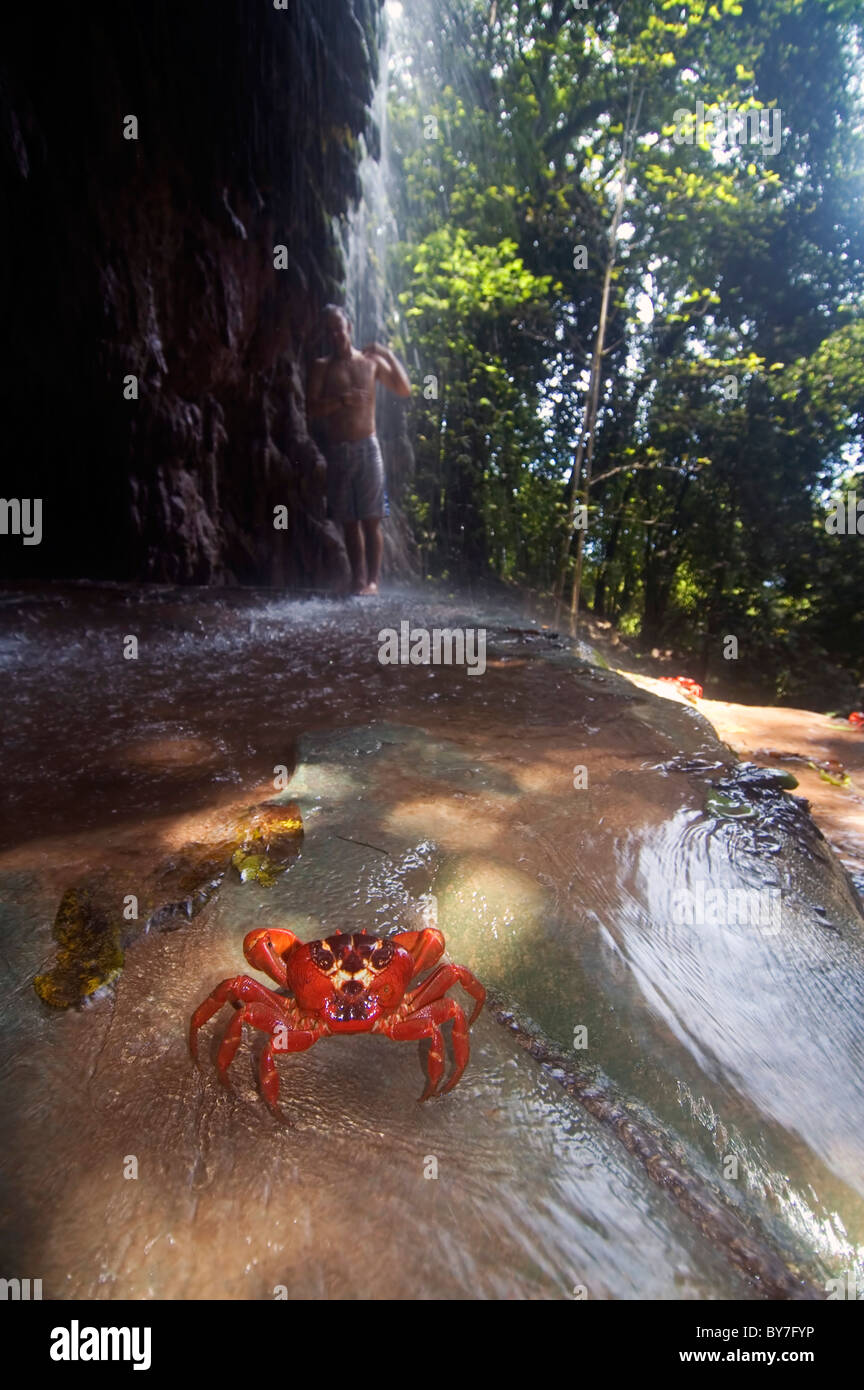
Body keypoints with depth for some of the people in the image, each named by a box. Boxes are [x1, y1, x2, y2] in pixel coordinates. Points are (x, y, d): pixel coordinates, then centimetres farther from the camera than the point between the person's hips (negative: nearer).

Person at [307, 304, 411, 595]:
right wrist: (342, 400, -16)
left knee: (371, 519, -6)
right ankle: (358, 580, 7)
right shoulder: (321, 367, 9)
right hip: (337, 450, 1)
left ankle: (373, 579, -4)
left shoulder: (371, 361, 11)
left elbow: (404, 389, 3)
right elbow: (312, 408, -2)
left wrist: (388, 354, -4)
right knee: (349, 522, 2)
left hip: (367, 447, -1)